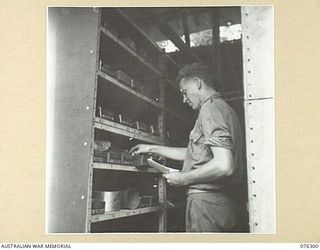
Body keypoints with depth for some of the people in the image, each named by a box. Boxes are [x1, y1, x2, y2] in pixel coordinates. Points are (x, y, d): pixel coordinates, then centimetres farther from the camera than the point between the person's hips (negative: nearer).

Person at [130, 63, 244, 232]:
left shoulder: (211, 108, -13)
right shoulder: (224, 108, 19)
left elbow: (224, 166, -25)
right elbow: (193, 154, 26)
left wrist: (183, 179, -12)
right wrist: (153, 148, 27)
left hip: (206, 201, -10)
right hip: (223, 203, 10)